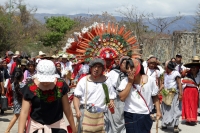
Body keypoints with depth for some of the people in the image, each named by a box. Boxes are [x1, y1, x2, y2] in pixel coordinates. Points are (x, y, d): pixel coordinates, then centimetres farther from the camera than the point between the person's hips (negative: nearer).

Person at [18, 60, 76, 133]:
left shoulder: (60, 85, -8)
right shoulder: (30, 88, -13)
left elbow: (67, 108, 2)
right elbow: (24, 112, -12)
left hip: (57, 125, 1)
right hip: (36, 126, -1)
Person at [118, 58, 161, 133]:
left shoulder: (150, 80, -5)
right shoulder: (125, 81, -5)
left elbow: (155, 97, 4)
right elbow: (122, 98, -17)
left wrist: (158, 111, -2)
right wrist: (130, 82, -17)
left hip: (145, 116, 0)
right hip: (130, 116, 0)